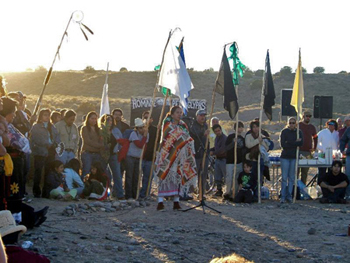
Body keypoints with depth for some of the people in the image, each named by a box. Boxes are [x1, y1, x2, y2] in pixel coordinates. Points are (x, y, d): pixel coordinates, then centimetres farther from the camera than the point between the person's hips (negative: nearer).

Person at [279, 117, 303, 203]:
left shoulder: (299, 132, 8)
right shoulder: (284, 132, 3)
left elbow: (301, 143, -7)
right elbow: (283, 144, -8)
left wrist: (289, 143, -13)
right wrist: (295, 143, -10)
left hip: (294, 157, 2)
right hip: (285, 157, -2)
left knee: (291, 177, 3)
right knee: (284, 177, -4)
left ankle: (289, 196, 9)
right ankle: (283, 196, -1)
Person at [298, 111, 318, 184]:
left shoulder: (312, 127, 13)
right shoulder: (298, 125, 3)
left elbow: (315, 138, 25)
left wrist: (314, 148, 15)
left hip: (308, 152, 3)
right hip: (298, 151, -3)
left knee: (305, 171, 5)